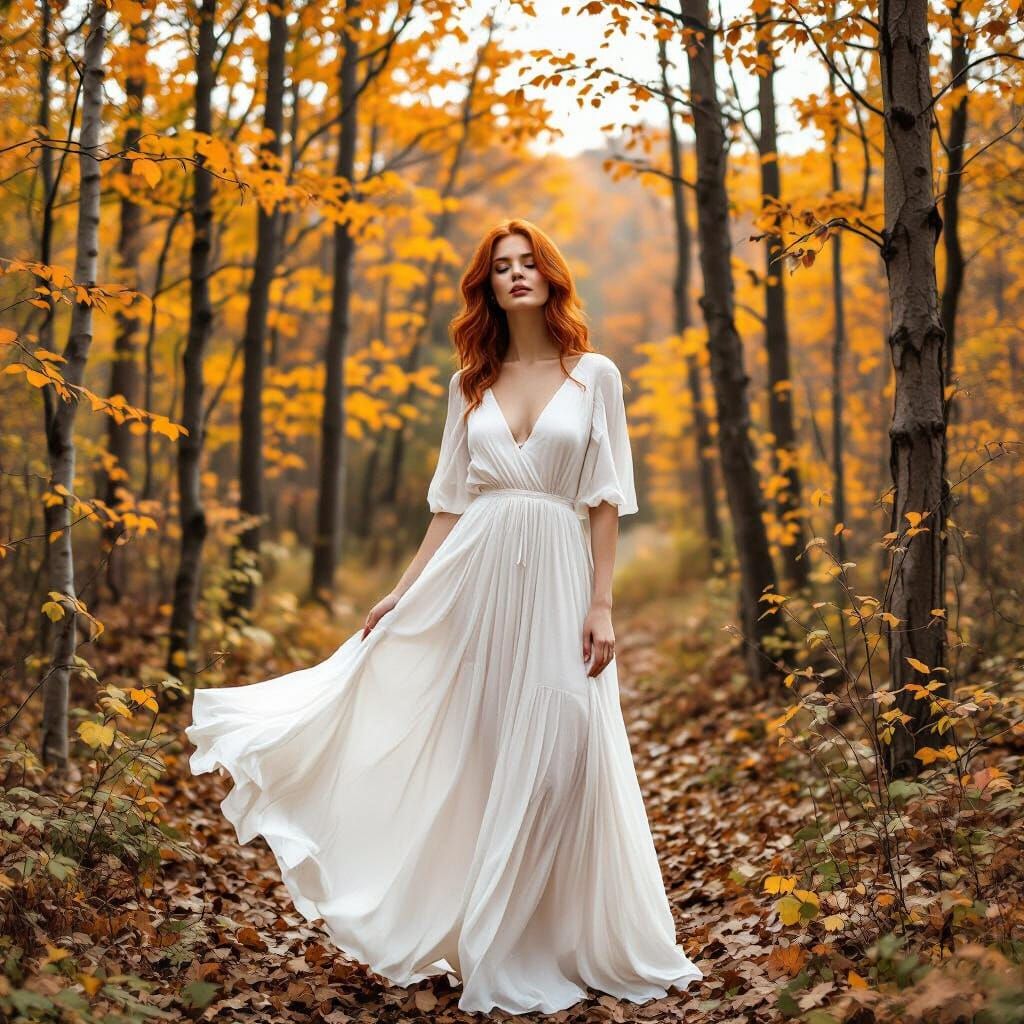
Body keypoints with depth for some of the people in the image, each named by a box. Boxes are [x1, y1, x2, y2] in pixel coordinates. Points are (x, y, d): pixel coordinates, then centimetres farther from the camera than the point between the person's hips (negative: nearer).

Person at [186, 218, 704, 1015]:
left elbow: (605, 501, 0)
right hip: (473, 577, 2)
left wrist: (602, 605, -7)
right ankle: (480, 944, 18)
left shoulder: (595, 375, 4)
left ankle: (546, 947, 15)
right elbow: (449, 504, 11)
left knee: (555, 760, -1)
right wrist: (402, 593, 6)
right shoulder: (471, 384, 11)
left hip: (557, 578, -2)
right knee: (472, 759, 5)